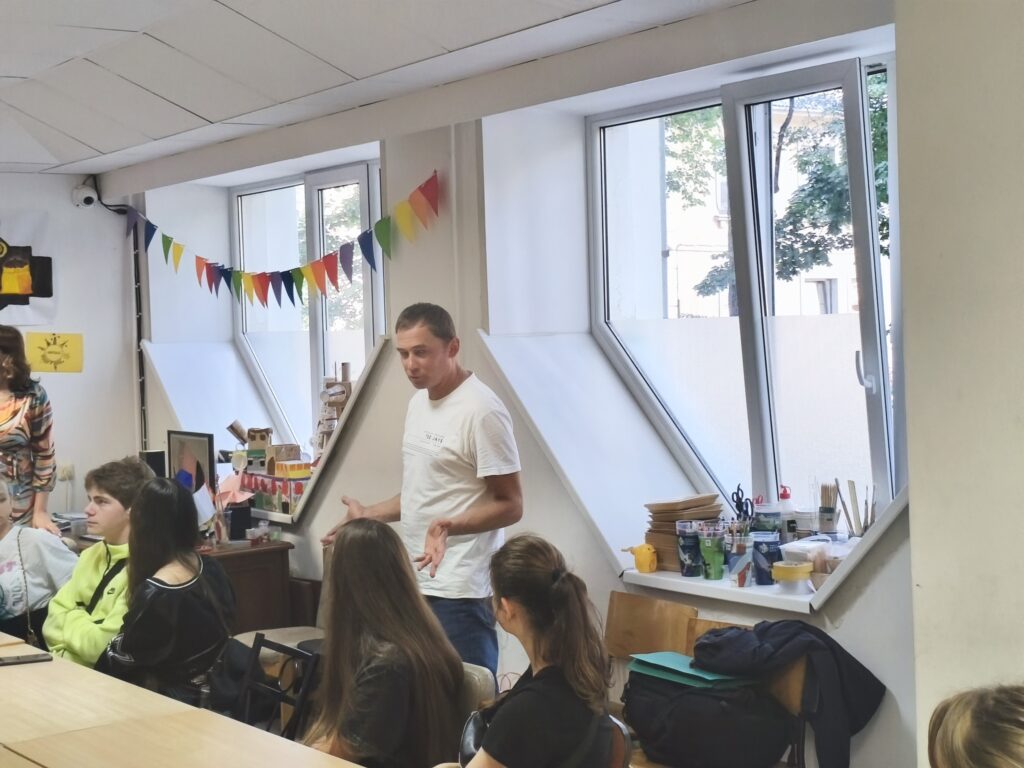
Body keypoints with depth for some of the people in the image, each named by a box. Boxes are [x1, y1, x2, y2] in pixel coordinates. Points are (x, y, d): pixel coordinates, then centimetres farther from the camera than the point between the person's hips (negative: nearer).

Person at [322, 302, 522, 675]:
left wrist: (450, 526, -31)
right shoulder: (419, 401, 12)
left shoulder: (481, 410, -17)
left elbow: (510, 505, -16)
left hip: (458, 591, -9)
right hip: (415, 582, 9)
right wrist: (367, 516, 19)